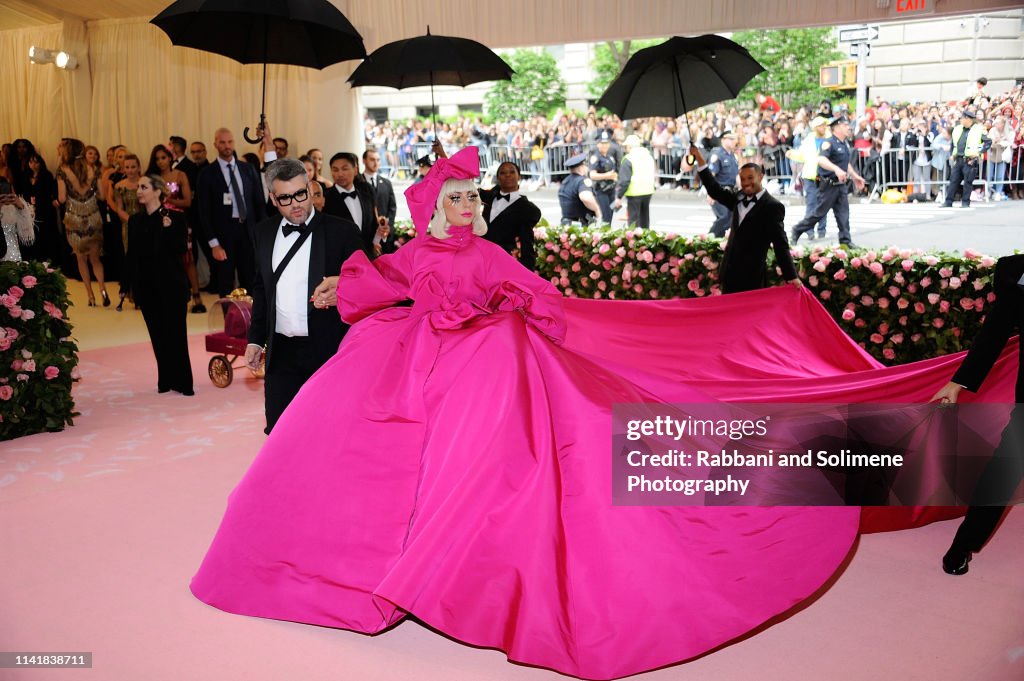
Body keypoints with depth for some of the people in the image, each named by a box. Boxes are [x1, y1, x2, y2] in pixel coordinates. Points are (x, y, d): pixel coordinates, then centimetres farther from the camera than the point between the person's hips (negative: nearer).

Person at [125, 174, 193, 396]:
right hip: (147, 288, 4)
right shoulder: (135, 220, 7)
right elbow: (131, 255, 10)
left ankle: (182, 382, 7)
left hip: (171, 286, -4)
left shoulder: (174, 218, -6)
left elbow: (179, 249, -15)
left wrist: (168, 228, -26)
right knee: (157, 335, 9)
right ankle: (166, 380, 17)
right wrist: (132, 286, 6)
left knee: (175, 333, 0)